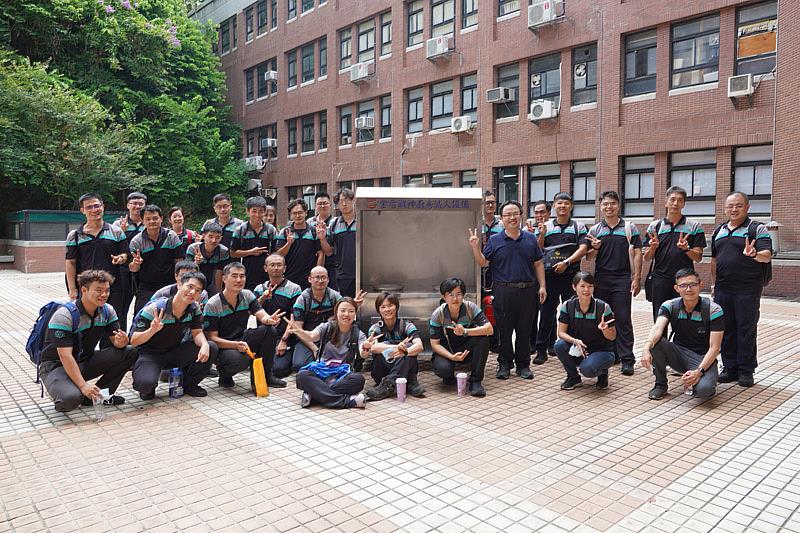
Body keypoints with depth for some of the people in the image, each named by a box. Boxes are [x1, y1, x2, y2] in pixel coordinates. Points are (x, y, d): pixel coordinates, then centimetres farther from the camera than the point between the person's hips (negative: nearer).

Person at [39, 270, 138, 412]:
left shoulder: (107, 311, -4)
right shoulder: (64, 315, -23)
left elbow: (116, 342, -4)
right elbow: (65, 356, -27)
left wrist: (121, 341, -31)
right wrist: (83, 385, -34)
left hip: (85, 361, 6)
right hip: (56, 365, -6)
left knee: (129, 352, -12)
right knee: (70, 398, -36)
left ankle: (99, 395, -4)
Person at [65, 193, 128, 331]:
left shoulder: (116, 232, 8)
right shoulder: (74, 236, 7)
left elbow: (125, 254, 10)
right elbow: (70, 263, 5)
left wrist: (121, 258, -15)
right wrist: (72, 289, -1)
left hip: (113, 288, 0)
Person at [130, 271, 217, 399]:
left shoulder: (194, 308, -7)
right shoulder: (154, 309, -22)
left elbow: (197, 333, -8)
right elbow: (134, 341, -20)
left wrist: (204, 345, -32)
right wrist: (152, 330, -41)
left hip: (175, 353, 5)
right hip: (150, 355, -5)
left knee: (211, 349, -17)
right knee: (146, 383, -35)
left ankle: (189, 384, 5)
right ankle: (147, 388, 6)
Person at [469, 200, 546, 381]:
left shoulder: (530, 239, 9)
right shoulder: (494, 240, 3)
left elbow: (538, 264, 11)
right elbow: (483, 262, -1)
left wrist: (542, 286, 5)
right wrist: (475, 247, -16)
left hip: (527, 291, 2)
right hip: (503, 291, -2)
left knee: (525, 330, 8)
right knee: (504, 330, 6)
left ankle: (523, 364, 20)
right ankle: (505, 364, 19)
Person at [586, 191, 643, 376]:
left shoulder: (629, 227, 4)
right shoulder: (595, 230, 10)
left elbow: (637, 254, 2)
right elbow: (589, 257, 12)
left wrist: (636, 278, -6)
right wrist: (595, 249, -10)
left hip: (622, 279, -3)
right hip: (601, 279, 3)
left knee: (623, 320, -4)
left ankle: (627, 359, 0)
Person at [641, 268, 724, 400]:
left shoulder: (713, 310, -13)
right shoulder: (669, 306, -6)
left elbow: (714, 348, -15)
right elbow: (657, 328, -26)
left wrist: (699, 371, -29)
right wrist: (647, 347, -47)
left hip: (703, 358, -3)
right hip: (679, 354, 3)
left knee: (703, 389, -34)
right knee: (655, 342, -27)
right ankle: (660, 384, -5)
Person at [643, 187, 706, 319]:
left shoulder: (694, 226, 7)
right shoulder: (654, 226, 10)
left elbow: (698, 258, 4)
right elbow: (647, 258, 10)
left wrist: (686, 248, -15)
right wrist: (653, 247, -11)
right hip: (659, 280, 1)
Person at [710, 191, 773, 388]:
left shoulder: (757, 229, -1)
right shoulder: (719, 231, 15)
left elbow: (767, 256, -13)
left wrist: (755, 254, -35)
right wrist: (714, 283, 16)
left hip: (748, 290, -5)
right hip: (723, 289, 5)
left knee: (746, 330, 0)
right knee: (726, 329, 9)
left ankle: (746, 370, 11)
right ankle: (729, 368, 19)